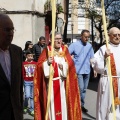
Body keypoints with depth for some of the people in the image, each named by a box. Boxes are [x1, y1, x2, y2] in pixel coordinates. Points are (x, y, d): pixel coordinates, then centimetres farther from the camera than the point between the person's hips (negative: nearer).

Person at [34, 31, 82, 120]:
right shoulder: (47, 50, 1)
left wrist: (63, 66, -16)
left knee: (62, 102, 5)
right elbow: (40, 65, -4)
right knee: (52, 102, -2)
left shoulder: (65, 50, 9)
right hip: (50, 82, -2)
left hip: (62, 82, 2)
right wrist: (47, 63, -23)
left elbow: (70, 64, 3)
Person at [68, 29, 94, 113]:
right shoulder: (74, 45, -6)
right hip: (78, 70, -5)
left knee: (84, 89, 12)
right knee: (80, 88, -10)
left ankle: (82, 105, 24)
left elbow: (92, 58, 12)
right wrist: (73, 61, -8)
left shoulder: (90, 46, 8)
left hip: (87, 71, 5)